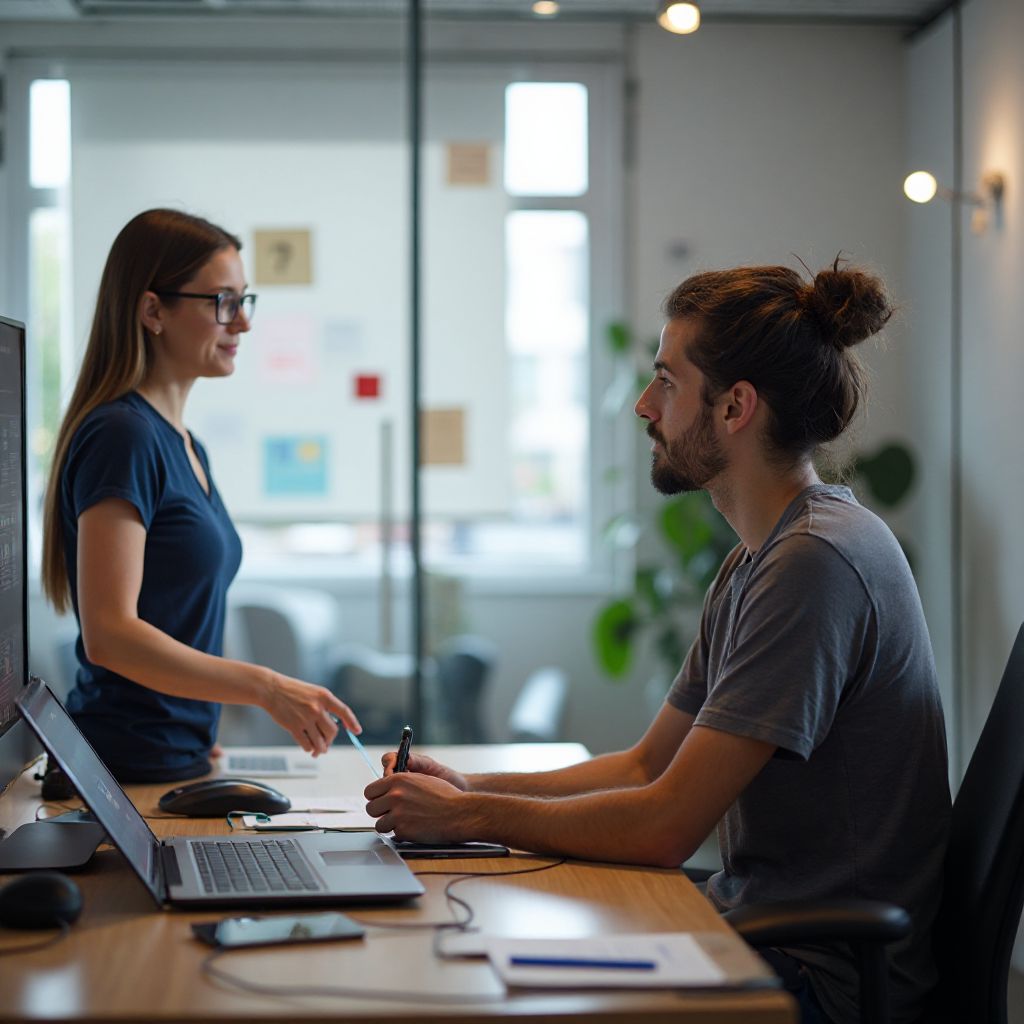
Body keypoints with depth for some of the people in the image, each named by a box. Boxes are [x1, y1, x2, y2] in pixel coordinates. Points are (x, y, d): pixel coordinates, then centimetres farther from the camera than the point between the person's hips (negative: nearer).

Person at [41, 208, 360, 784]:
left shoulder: (186, 447, 15)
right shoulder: (122, 435, -15)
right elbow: (108, 634, -23)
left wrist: (198, 731, 13)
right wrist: (266, 688, -27)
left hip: (177, 754, 9)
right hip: (135, 770, -9)